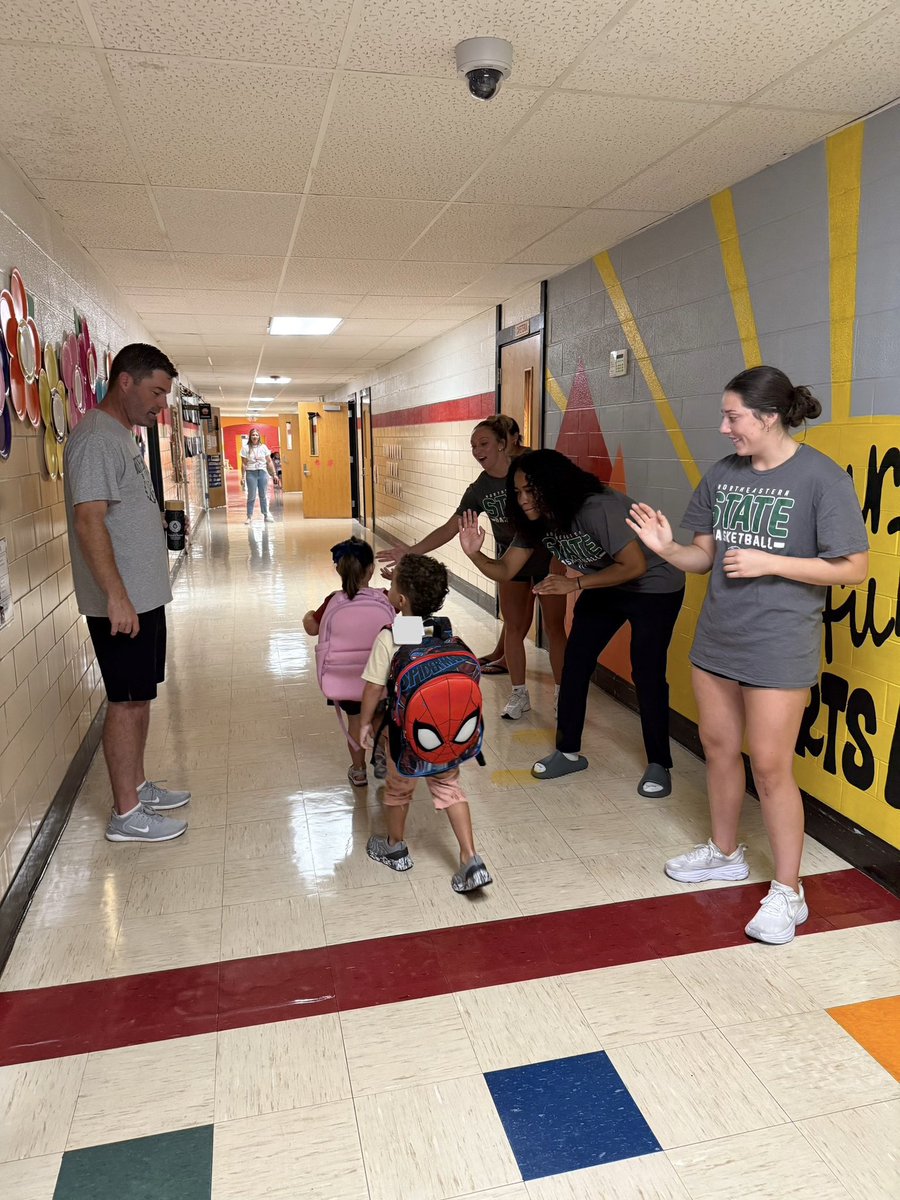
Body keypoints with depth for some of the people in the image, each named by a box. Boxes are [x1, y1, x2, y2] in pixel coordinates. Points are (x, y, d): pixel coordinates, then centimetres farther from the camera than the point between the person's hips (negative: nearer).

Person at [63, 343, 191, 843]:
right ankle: (126, 815, 11)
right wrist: (116, 596, -27)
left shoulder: (123, 436, 15)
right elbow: (88, 520, -25)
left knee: (140, 697, 17)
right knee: (127, 702, -1)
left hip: (145, 596, 10)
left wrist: (159, 521, 11)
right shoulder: (96, 439, -17)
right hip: (121, 602, -10)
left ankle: (138, 786, 31)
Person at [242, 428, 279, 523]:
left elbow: (269, 462, 9)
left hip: (263, 472, 2)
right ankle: (249, 517, 3)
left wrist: (274, 474, 6)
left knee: (264, 495, 5)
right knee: (251, 496, -2)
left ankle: (266, 515, 12)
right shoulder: (246, 448, 2)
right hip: (251, 473, -2)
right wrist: (243, 476, -6)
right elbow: (244, 464, 0)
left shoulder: (263, 447, 8)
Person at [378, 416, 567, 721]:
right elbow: (450, 528, -2)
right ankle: (519, 695, 23)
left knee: (555, 628, 1)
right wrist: (411, 551, -11)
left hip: (548, 556, -4)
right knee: (513, 628, 8)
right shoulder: (479, 490, -3)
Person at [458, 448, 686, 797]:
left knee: (647, 674, -10)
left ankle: (658, 764, 7)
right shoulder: (535, 521, -10)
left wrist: (575, 584, -34)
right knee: (574, 663, 3)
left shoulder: (598, 509, -34)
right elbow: (505, 570, -8)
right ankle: (568, 751, 16)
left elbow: (636, 565, -33)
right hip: (604, 586, 7)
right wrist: (475, 554, -28)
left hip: (654, 588, -7)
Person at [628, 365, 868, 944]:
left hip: (778, 644, -6)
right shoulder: (723, 474, 4)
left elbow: (855, 568, -11)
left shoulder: (821, 478, -12)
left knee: (770, 767, 1)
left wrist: (770, 562, -19)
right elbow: (705, 556, 8)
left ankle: (788, 892, 19)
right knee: (718, 746, 16)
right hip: (717, 636, 6)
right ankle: (725, 853, 38)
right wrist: (667, 548, -12)